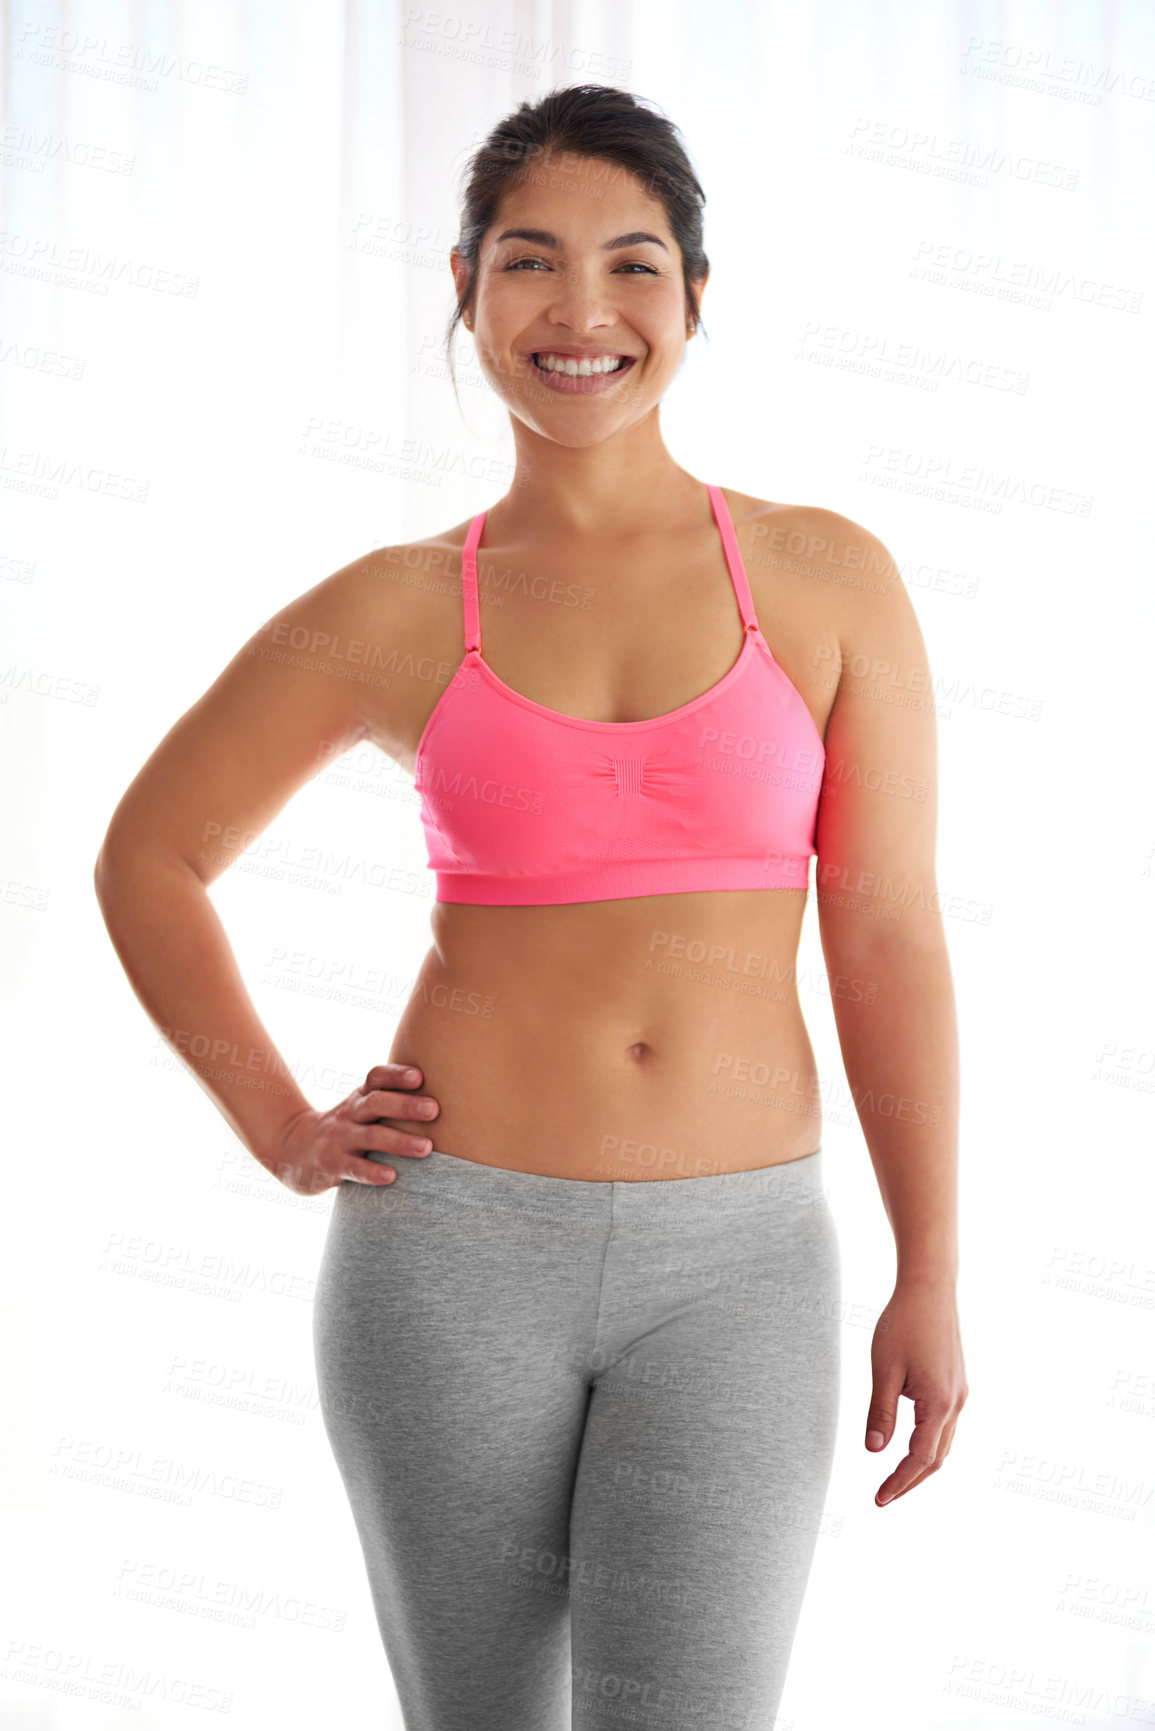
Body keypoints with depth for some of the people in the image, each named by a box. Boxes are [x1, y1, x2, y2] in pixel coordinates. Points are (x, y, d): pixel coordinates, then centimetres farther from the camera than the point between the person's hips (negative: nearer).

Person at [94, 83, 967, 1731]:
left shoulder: (828, 578, 1)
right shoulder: (399, 611, 1)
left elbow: (888, 934, 1)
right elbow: (151, 856, 12)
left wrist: (931, 1277, 0)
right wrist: (284, 1135, 4)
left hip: (731, 1267, 0)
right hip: (459, 1248, 1)